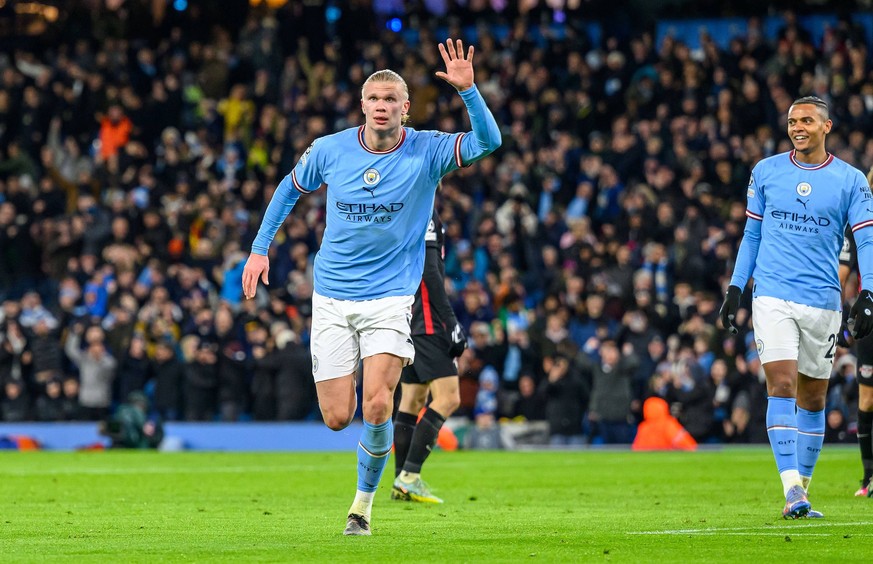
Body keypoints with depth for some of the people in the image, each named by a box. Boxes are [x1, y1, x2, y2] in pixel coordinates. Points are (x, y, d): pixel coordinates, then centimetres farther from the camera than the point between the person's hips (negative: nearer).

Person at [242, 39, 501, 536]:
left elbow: (488, 141, -23)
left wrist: (467, 90, -37)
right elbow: (291, 188, 16)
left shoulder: (427, 151, -8)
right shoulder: (331, 150, -3)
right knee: (338, 418, -3)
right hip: (332, 297, 2)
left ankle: (364, 501, 4)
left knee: (377, 406, -19)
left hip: (391, 297, -2)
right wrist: (260, 247, 12)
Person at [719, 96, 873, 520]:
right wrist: (735, 289, 10)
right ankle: (792, 490, -20)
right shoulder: (766, 171, 7)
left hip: (822, 301, 1)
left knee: (813, 397, 7)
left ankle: (802, 487, 18)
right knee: (782, 385, -14)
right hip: (772, 296, -1)